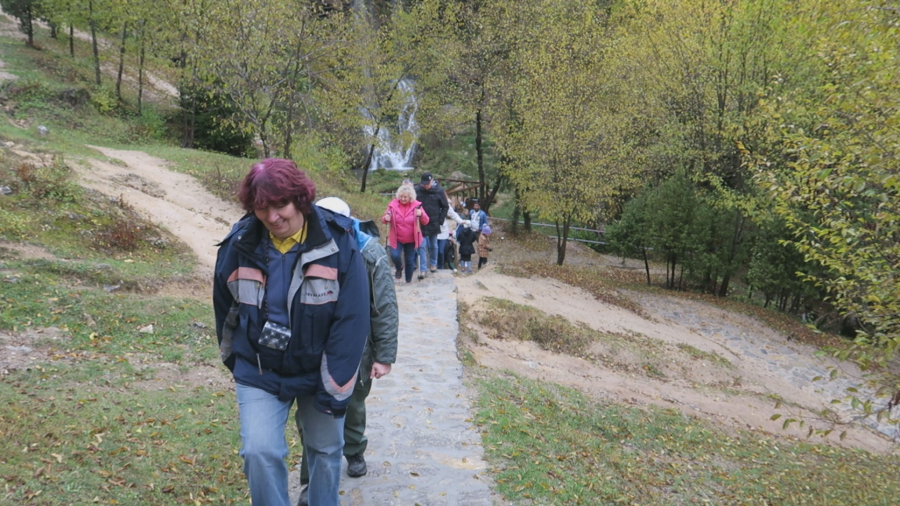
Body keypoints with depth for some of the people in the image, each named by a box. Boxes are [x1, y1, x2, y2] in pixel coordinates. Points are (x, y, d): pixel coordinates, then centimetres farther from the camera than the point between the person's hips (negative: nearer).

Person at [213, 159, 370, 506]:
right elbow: (225, 306, 5)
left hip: (318, 374, 0)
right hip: (258, 374, 1)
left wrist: (336, 388, -16)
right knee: (259, 451, -9)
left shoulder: (338, 245, -20)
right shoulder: (240, 244, -13)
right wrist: (231, 356, 16)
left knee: (326, 450, 15)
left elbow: (351, 321, -18)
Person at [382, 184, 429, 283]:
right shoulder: (393, 205, -6)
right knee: (394, 255, -20)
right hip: (396, 238, 0)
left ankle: (408, 281, 27)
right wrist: (386, 219, -22)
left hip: (411, 239, 0)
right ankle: (399, 268, 15)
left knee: (410, 260, 8)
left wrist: (421, 214, -27)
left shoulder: (416, 205, -6)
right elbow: (383, 219, 3)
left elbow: (426, 222, -5)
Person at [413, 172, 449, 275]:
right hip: (421, 224, -1)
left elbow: (445, 207, 0)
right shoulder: (417, 190, -9)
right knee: (422, 246, -4)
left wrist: (440, 221, -5)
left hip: (434, 224, 1)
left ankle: (433, 264, 34)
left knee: (433, 246, 16)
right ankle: (422, 269, 0)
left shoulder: (439, 190, -8)